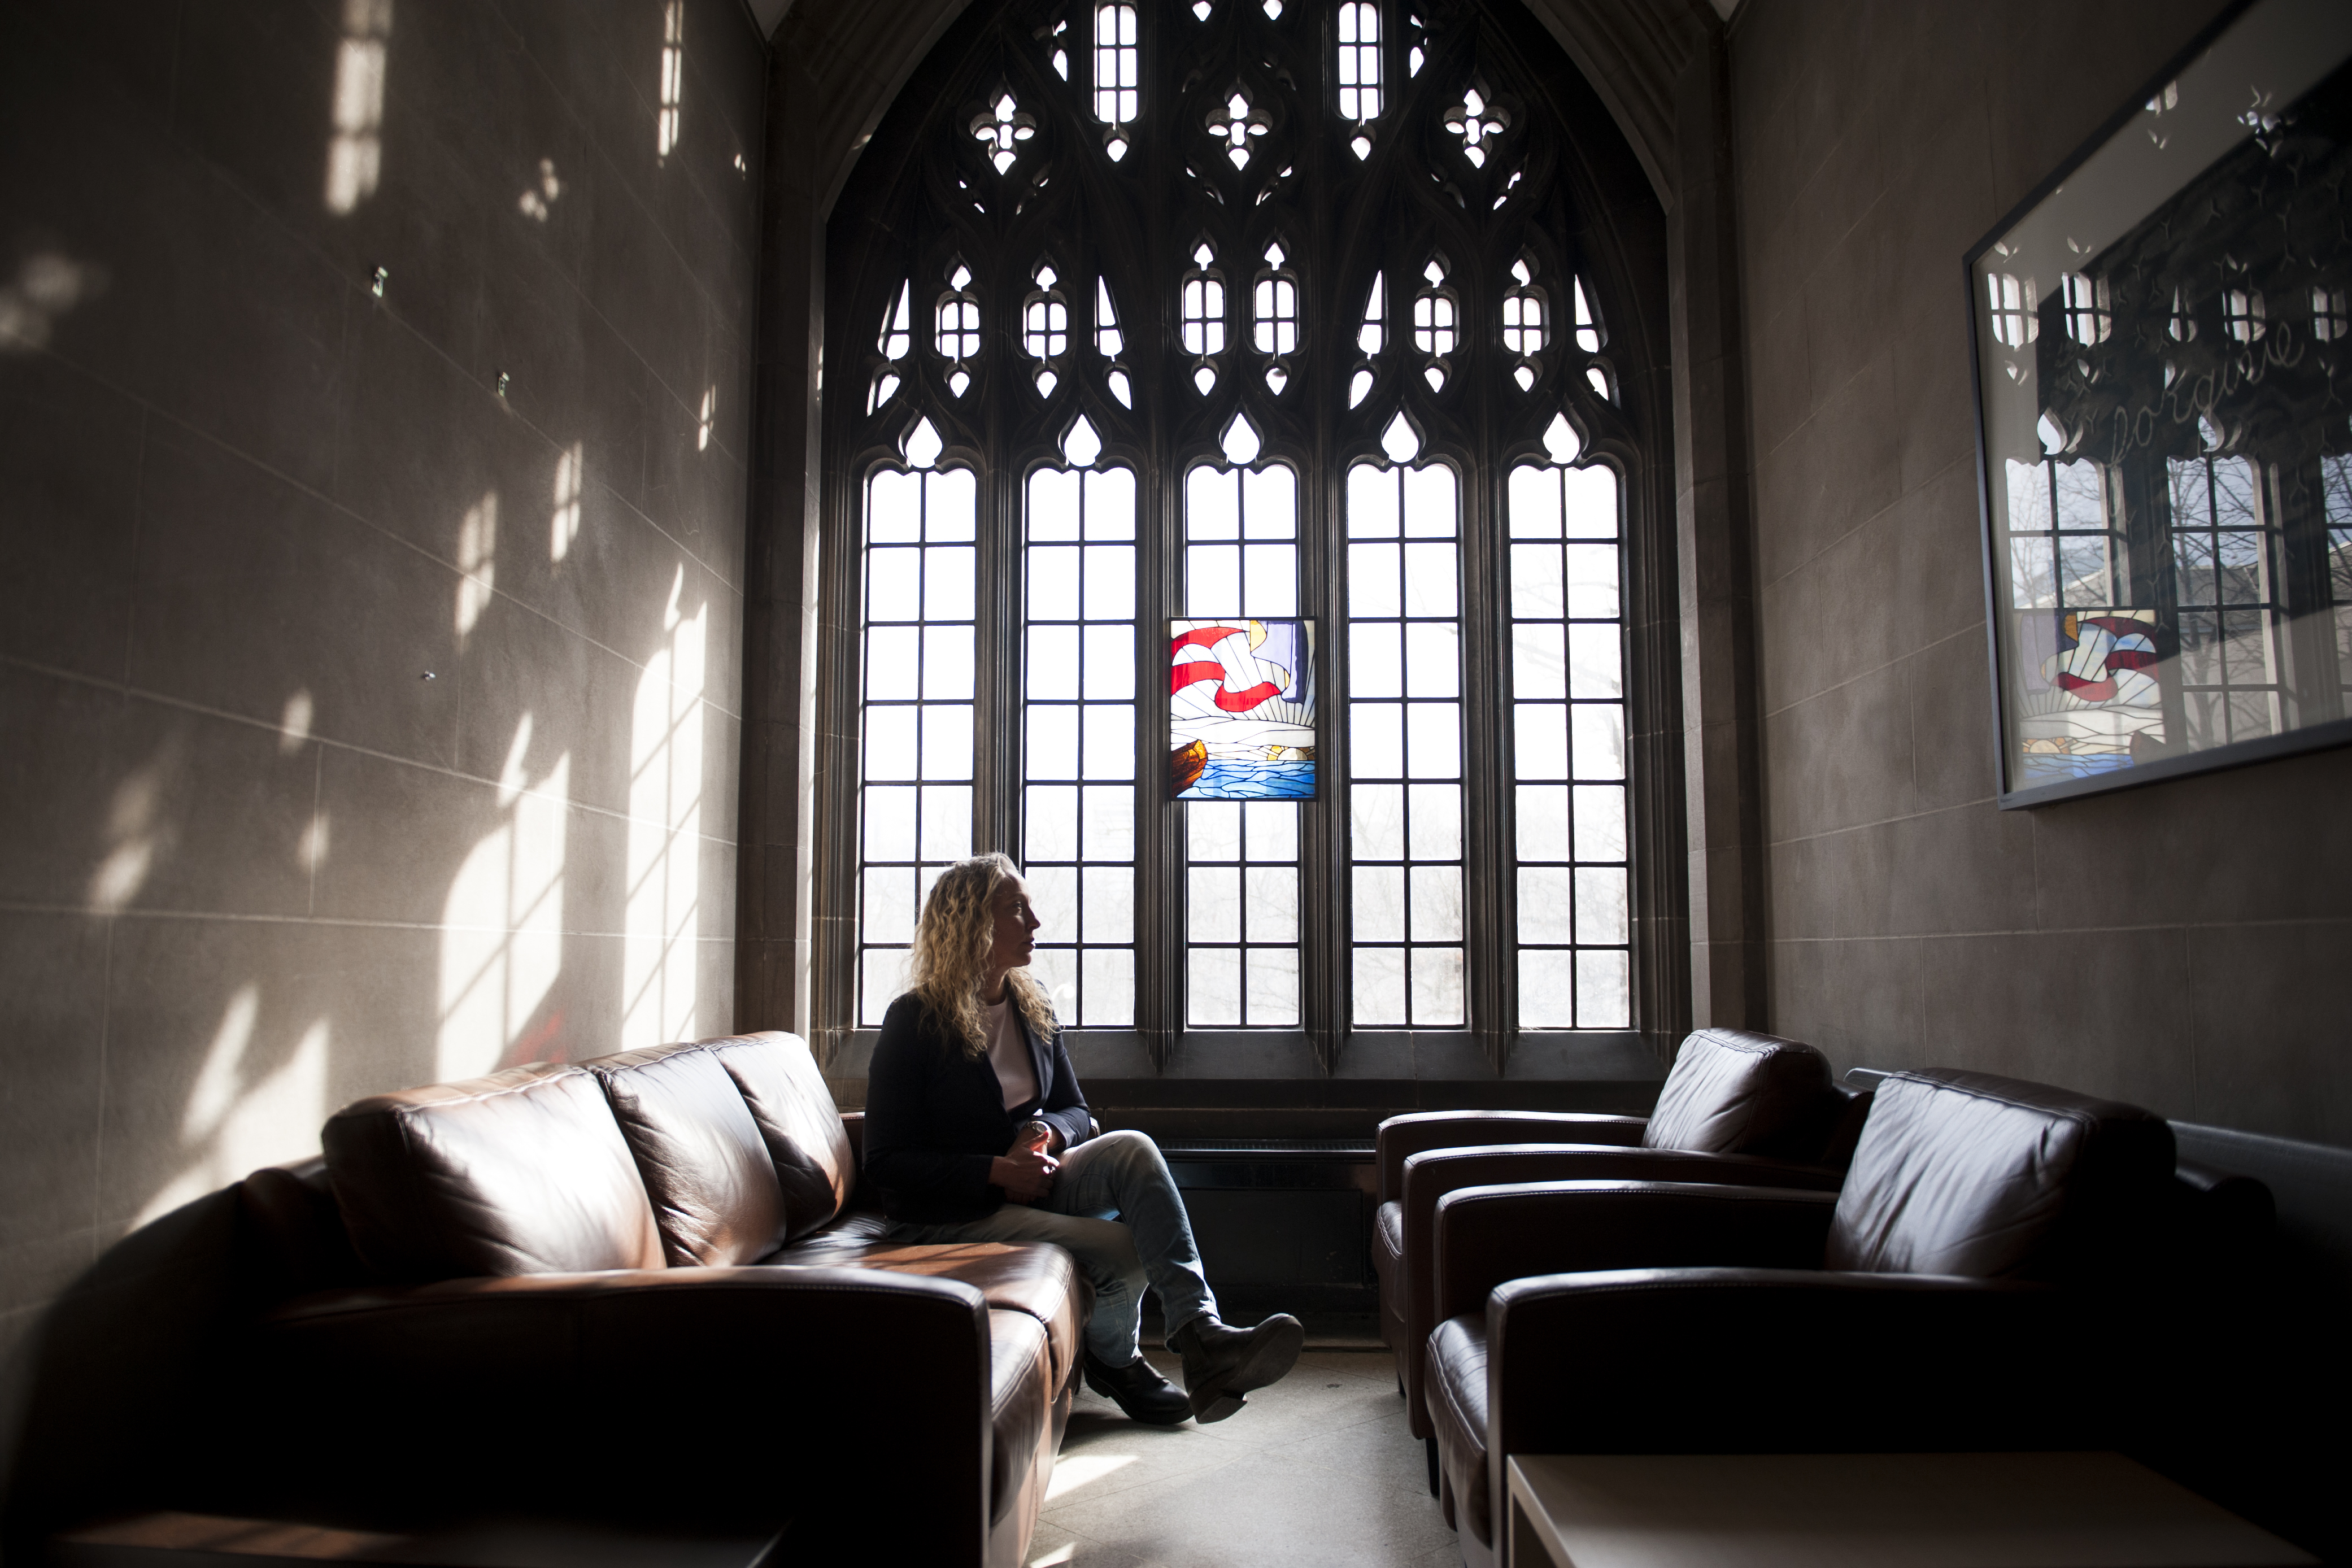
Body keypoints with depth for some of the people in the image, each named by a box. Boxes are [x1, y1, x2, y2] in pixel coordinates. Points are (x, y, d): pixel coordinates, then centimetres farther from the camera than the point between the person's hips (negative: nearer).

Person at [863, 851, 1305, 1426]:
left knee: (1132, 1149, -25)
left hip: (1029, 1180, 6)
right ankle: (1113, 1361, 8)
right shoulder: (914, 1023, -11)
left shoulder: (1032, 1006, 8)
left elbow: (1074, 1109, 15)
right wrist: (997, 1173, -23)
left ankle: (1199, 1332, -35)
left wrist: (1046, 1132, -10)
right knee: (1122, 1249, -24)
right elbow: (887, 1162, -13)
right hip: (948, 1216, -6)